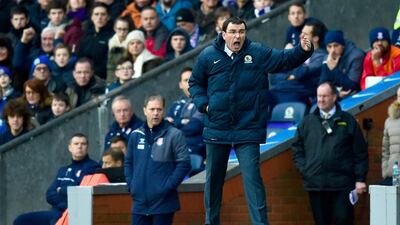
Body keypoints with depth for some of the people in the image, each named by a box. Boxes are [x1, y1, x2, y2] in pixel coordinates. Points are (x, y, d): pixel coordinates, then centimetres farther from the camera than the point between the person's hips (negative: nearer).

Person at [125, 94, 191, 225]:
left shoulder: (174, 135, -5)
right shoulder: (136, 135, 9)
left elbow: (184, 164, -8)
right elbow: (128, 162, 19)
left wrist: (169, 186, -14)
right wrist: (131, 185, 6)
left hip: (163, 201, -4)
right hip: (140, 200, 4)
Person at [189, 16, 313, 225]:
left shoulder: (258, 53, -2)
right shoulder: (208, 56, 1)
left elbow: (285, 59, -10)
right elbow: (195, 83, 14)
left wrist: (303, 50, -30)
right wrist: (203, 104, -2)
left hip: (247, 131, -2)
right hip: (216, 128, 2)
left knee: (252, 178, -10)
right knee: (213, 180, 13)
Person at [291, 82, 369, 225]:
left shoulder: (348, 121, 6)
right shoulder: (307, 122, 13)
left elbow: (360, 153, 5)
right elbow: (297, 149, 16)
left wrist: (360, 179, -2)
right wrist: (304, 169, 1)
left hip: (342, 184, -2)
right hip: (315, 184, 3)